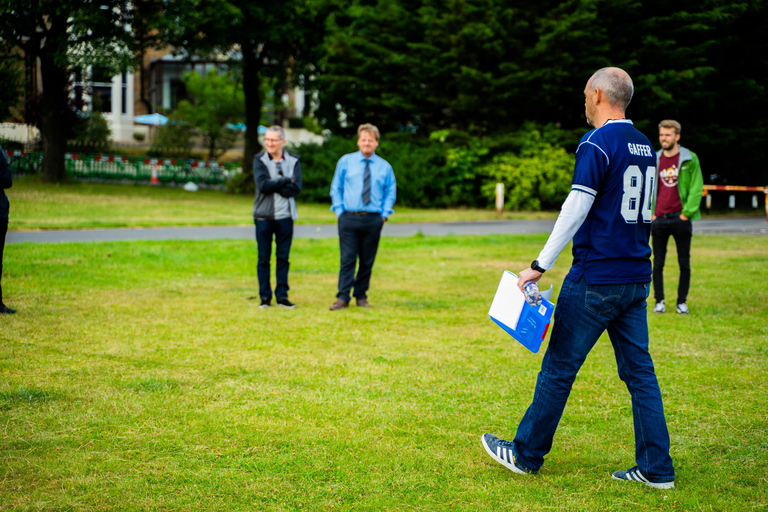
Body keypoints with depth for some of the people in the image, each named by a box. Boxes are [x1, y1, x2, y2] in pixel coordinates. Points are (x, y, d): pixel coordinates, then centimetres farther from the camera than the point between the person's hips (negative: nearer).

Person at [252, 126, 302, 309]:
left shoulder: (293, 161, 5)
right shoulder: (259, 160, 2)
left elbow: (296, 188, -9)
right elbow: (262, 184, -14)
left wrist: (273, 186, -14)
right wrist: (286, 181, -10)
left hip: (285, 216, 1)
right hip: (264, 216, -1)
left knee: (283, 258, 5)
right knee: (263, 258, 3)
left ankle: (282, 295, 11)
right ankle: (265, 297, 9)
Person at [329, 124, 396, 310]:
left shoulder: (385, 167, 8)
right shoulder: (345, 162, 7)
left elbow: (391, 192, 13)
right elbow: (336, 188, 10)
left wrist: (384, 214, 1)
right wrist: (339, 210, 0)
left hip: (373, 219, 1)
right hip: (348, 218, -1)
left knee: (367, 260, 5)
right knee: (347, 259, -7)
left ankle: (361, 296, 15)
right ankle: (343, 297, -5)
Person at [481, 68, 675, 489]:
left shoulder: (598, 143, -12)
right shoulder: (645, 146, 13)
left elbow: (577, 208, -18)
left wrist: (540, 265, -16)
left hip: (594, 279, -8)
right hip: (636, 279, 8)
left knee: (560, 367, 3)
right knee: (639, 370, 9)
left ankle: (527, 454, 14)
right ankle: (656, 468, 9)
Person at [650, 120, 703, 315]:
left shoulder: (690, 159, 0)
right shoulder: (654, 160, 8)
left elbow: (697, 188, -2)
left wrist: (687, 213, -9)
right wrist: (651, 212, 2)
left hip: (681, 218, -2)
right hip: (659, 219, 2)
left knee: (684, 264, 3)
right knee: (658, 263, 4)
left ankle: (682, 302, 12)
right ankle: (659, 301, 13)